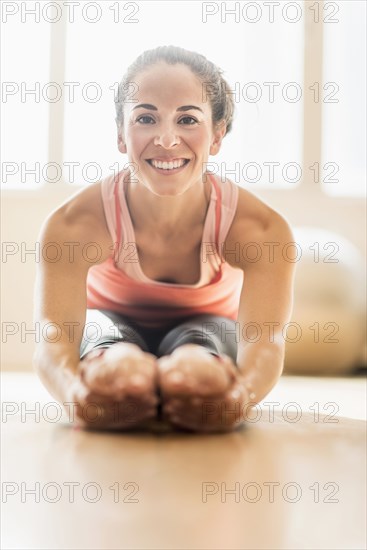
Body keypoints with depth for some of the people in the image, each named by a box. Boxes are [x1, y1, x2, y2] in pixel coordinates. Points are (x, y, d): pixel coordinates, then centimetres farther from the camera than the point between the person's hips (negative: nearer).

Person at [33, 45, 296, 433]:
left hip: (209, 321, 1)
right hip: (110, 319, 0)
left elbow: (264, 338, -40)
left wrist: (243, 393, -65)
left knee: (197, 373, -35)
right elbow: (54, 337, -38)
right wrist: (75, 392, -64)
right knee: (122, 372, -36)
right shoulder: (74, 223, -31)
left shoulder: (261, 228, -30)